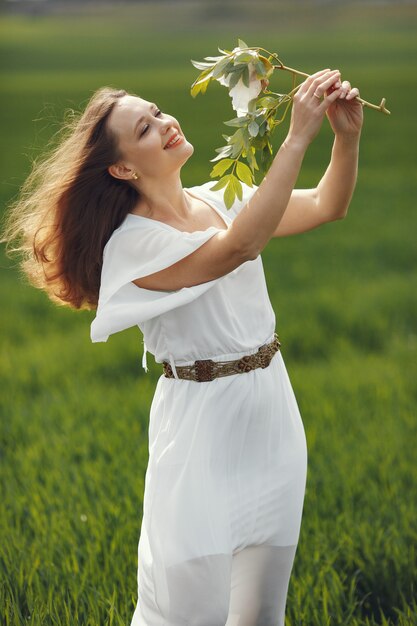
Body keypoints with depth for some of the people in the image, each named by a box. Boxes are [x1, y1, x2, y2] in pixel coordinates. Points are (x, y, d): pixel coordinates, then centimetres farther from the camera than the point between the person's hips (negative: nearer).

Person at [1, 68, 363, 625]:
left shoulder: (222, 200, 4)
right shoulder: (132, 242, -17)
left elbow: (327, 206, 1)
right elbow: (239, 246, -32)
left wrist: (348, 136, -18)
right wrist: (297, 138, -34)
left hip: (272, 412, 6)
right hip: (206, 427, -6)